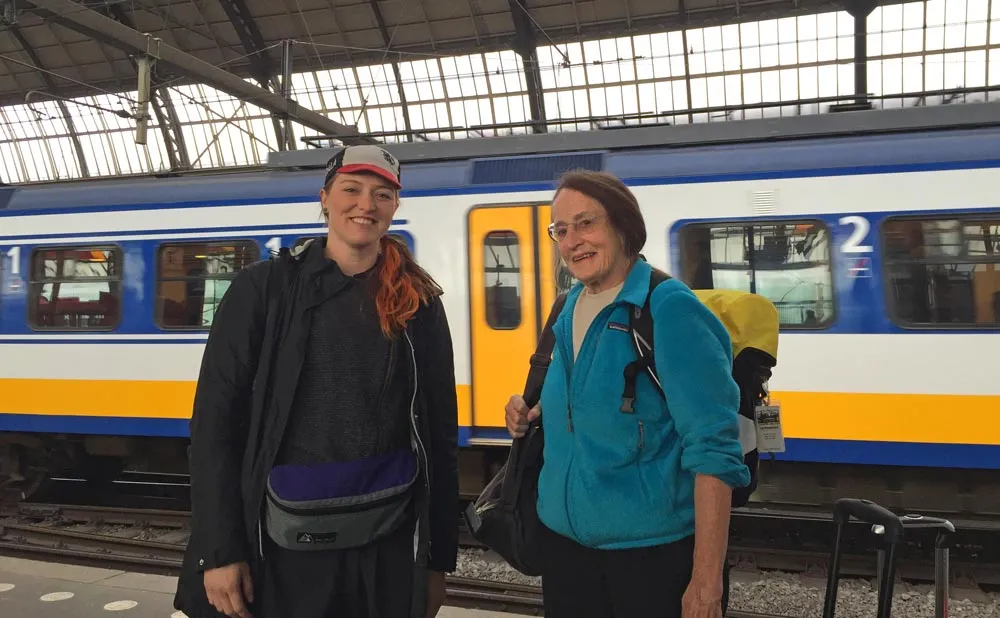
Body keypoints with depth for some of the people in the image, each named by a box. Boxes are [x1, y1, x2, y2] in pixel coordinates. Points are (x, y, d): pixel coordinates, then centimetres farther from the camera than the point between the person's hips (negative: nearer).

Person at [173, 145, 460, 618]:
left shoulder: (420, 305, 3)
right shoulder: (263, 289, -3)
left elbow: (440, 433, 4)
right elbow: (216, 420, -4)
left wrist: (439, 558, 3)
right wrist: (220, 552, -9)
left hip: (389, 545, 2)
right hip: (287, 548, -1)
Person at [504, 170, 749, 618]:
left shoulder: (669, 310, -15)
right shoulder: (569, 310, 5)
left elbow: (712, 450, -19)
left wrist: (706, 582, -23)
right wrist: (533, 414, -1)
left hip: (650, 547, -6)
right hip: (562, 538, 7)